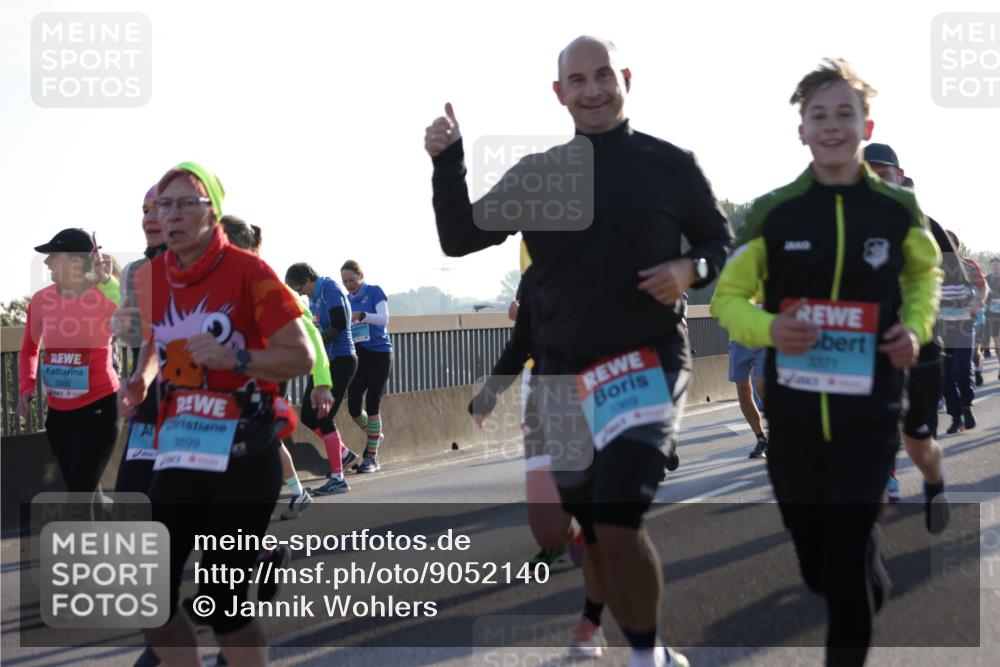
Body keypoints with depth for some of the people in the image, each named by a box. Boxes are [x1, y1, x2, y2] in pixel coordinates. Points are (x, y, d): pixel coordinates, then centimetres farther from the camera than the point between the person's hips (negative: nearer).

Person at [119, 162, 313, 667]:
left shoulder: (247, 271, -11)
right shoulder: (150, 277, 6)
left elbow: (301, 357, -10)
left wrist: (236, 359, -24)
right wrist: (140, 381, 4)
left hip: (244, 453, -5)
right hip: (181, 450, 5)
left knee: (221, 598, -4)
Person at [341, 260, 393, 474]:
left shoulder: (374, 292, -3)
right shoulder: (346, 300, 12)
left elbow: (384, 319, -16)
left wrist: (361, 315, -32)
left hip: (379, 353, -5)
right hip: (357, 357, 5)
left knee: (372, 405, -8)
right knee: (353, 406, -4)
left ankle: (372, 458, 0)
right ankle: (375, 436, 26)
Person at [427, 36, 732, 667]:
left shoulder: (669, 164, -2)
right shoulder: (536, 174, 6)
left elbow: (723, 245, 7)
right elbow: (459, 238, 7)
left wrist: (689, 270, -13)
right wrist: (447, 162, -5)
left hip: (649, 366, -4)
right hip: (566, 376, 5)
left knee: (618, 522, -21)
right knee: (594, 535, 11)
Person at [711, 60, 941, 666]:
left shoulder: (898, 208, -2)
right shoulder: (776, 211, -4)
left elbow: (925, 271, 18)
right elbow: (728, 296, 5)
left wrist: (917, 327, -1)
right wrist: (767, 329, -16)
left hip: (870, 415, -1)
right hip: (793, 413, 1)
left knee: (847, 560, -9)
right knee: (814, 560, 14)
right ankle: (875, 589, 48)